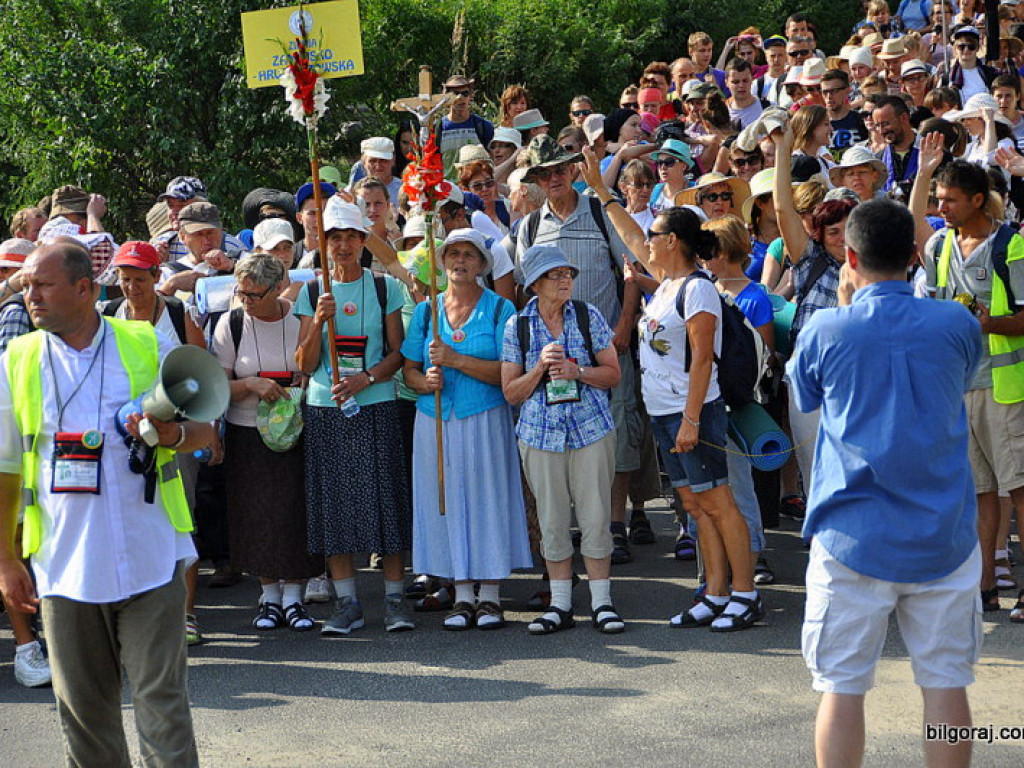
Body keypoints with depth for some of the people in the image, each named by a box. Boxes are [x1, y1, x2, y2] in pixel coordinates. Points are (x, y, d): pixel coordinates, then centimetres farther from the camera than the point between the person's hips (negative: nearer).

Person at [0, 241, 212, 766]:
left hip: (149, 559, -2)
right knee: (82, 705, 9)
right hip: (65, 563, 2)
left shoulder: (148, 346, 1)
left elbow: (204, 430, 8)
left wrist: (173, 435, -16)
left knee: (162, 697, -2)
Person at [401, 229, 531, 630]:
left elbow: (507, 372, -10)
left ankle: (490, 597, 7)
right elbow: (409, 369, 12)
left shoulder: (500, 309, 0)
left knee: (487, 500, -2)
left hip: (485, 420, -3)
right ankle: (462, 596, 11)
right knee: (447, 502, 3)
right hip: (436, 422, 3)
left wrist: (456, 360, -18)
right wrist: (426, 381, -10)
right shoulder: (426, 310, 10)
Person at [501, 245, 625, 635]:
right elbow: (511, 393, 3)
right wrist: (540, 367, -13)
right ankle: (560, 605, 14)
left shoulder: (588, 316, 3)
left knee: (595, 515, -1)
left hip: (591, 430, 0)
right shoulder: (518, 326, 2)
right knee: (552, 521, 5)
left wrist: (577, 372, -13)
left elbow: (612, 373, 4)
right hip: (541, 435, 1)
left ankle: (601, 602, 8)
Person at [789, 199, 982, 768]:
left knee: (843, 687, 6)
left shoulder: (825, 331, -7)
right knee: (946, 683, 8)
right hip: (943, 537, 2)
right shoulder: (957, 325, -3)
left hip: (853, 540, -1)